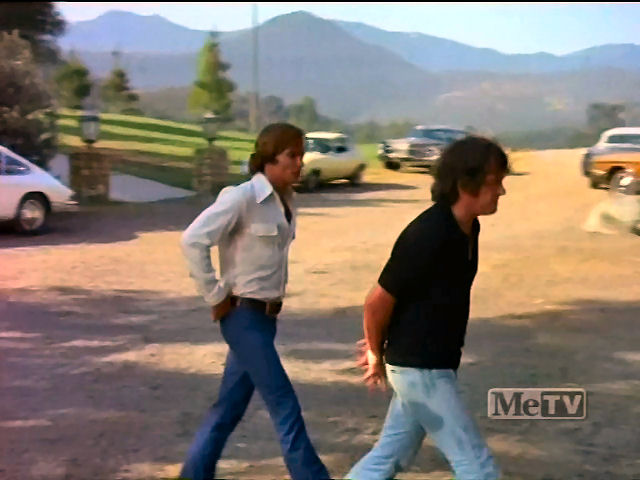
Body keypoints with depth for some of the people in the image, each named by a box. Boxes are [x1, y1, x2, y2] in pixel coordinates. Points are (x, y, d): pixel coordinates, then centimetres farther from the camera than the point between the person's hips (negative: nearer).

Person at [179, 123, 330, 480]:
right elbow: (193, 241, -21)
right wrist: (217, 297, -16)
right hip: (244, 316, -8)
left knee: (230, 407, 15)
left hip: (265, 315, 8)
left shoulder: (286, 201, 8)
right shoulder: (243, 197, -17)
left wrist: (276, 294, 13)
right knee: (285, 407, -5)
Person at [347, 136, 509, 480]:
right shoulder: (428, 235, -26)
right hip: (419, 370, -9)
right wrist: (376, 355, -2)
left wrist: (384, 347, 15)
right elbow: (377, 302, -18)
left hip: (432, 366, 9)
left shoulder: (468, 229, 3)